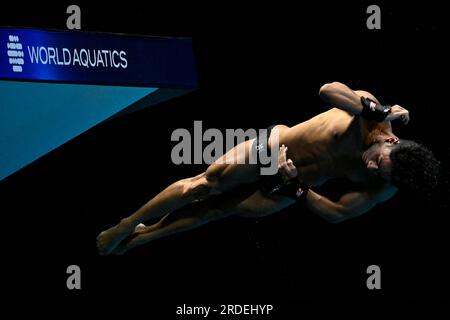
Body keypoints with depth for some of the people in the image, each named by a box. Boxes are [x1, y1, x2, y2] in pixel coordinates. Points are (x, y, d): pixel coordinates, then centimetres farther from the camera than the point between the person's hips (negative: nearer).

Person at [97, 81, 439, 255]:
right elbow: (328, 90, -38)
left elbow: (338, 213, -18)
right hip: (274, 148, -1)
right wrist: (377, 109, -42)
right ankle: (126, 227, 12)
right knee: (204, 185, -5)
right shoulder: (371, 113, -27)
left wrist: (295, 186, -24)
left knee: (218, 210, 4)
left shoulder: (382, 190, -23)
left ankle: (138, 238, 22)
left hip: (288, 188, 1)